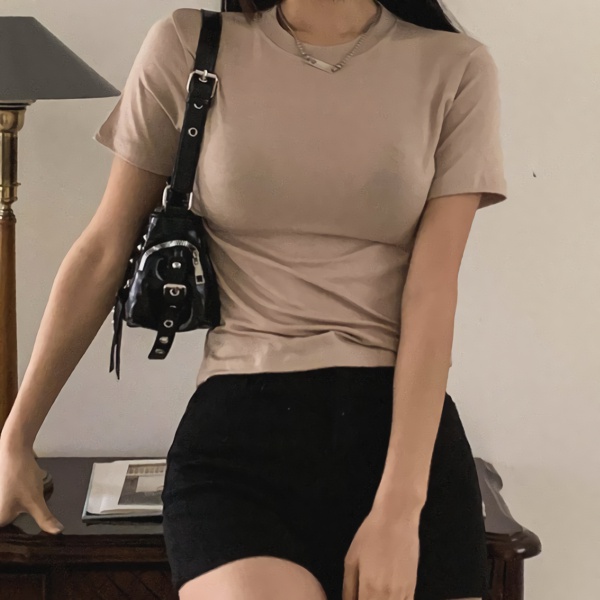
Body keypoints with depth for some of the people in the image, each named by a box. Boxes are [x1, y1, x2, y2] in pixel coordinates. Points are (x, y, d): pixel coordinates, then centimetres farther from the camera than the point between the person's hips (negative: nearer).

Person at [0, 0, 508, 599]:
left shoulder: (455, 69, 2)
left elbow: (432, 296, -4)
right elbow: (103, 253, 9)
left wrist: (399, 510, -12)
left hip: (404, 425, 1)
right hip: (237, 433, 0)